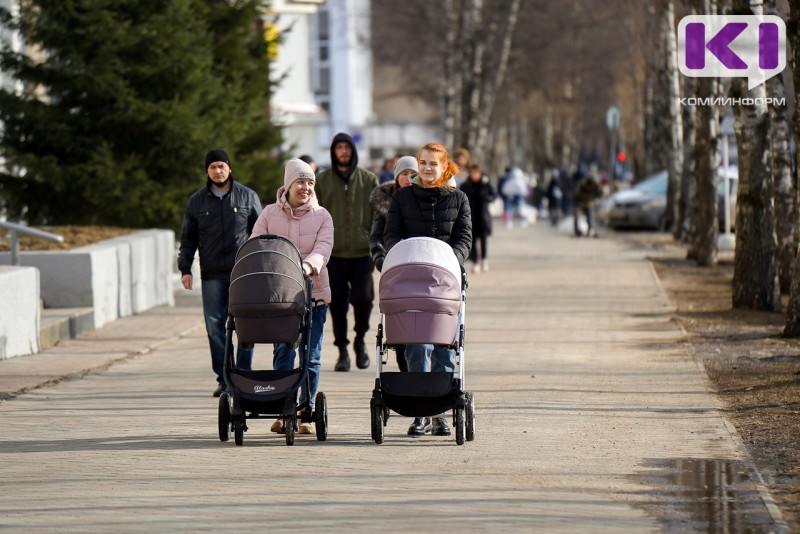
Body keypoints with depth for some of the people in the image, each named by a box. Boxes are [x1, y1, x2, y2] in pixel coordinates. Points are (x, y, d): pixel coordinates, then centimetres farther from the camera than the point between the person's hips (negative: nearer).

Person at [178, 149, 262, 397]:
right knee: (214, 326, -2)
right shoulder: (197, 201, 11)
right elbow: (188, 238, 14)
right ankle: (224, 379, 3)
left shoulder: (247, 196, 7)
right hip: (212, 274, 1)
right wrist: (185, 269, 4)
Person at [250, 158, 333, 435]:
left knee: (311, 357, 2)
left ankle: (306, 414, 10)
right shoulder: (269, 215, 6)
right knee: (283, 353, -3)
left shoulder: (322, 216, 5)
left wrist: (307, 266, -28)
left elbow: (323, 249, -8)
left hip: (314, 294, 0)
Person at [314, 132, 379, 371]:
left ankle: (360, 339, 14)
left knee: (363, 298, -11)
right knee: (337, 304, 2)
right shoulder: (322, 181, 6)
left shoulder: (368, 180, 7)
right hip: (333, 253, 1)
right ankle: (342, 350, 12)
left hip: (362, 253, -1)